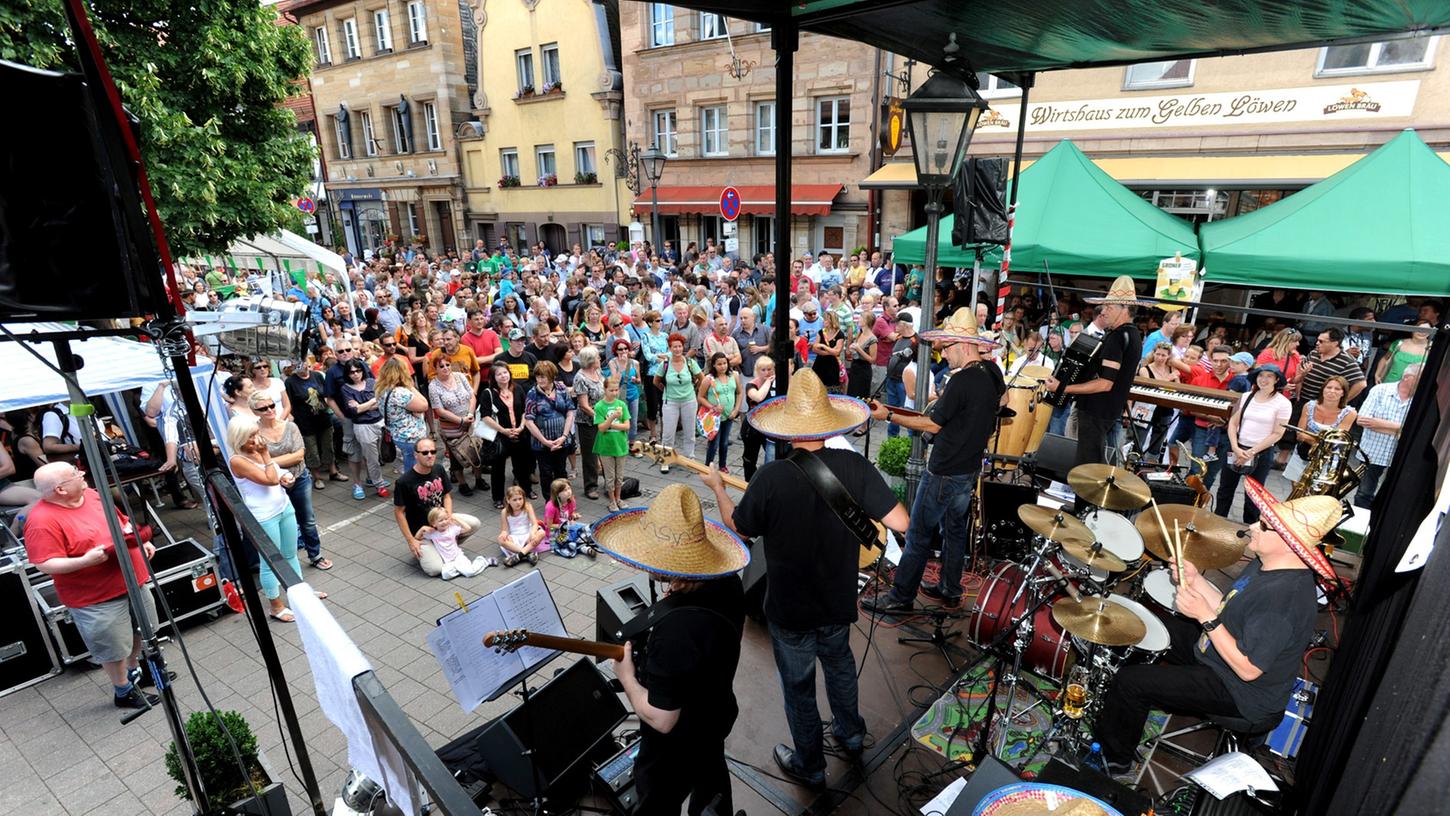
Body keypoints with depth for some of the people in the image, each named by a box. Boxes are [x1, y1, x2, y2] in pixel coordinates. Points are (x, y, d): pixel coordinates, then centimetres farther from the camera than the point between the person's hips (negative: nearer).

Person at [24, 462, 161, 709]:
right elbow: (45, 564, -22)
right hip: (97, 598, -7)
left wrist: (141, 541, 1)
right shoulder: (42, 521, -22)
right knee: (114, 648, 9)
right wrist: (86, 561, -34)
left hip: (131, 581, 8)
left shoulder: (91, 495, 0)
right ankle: (124, 692, 30)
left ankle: (135, 670, 47)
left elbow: (121, 521, 14)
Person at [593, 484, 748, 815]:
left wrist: (626, 676, -18)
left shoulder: (675, 632, -43)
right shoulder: (728, 581, -18)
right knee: (710, 780, 34)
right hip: (716, 713, 7)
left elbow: (660, 720, -31)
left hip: (676, 749, -6)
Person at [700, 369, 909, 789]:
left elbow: (740, 527, -9)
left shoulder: (770, 477, -26)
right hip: (838, 600, 4)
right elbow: (900, 522, -18)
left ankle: (810, 766, 40)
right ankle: (851, 734, 53)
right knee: (839, 662, 32)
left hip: (790, 609, -3)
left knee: (798, 685, 19)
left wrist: (717, 488, 8)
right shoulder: (855, 466, -19)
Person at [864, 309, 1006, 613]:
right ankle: (950, 591, 33)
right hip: (970, 468, 9)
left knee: (919, 534, 0)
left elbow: (933, 425, -18)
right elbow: (1003, 400, 22)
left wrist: (889, 416, -12)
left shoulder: (962, 381, -25)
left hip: (945, 472, -9)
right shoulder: (992, 370, 1)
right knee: (955, 529, 20)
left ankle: (901, 597, 10)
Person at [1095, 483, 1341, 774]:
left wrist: (1205, 617, -32)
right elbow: (1229, 611, 8)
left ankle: (1116, 758, 12)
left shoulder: (1285, 597, -34)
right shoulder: (1265, 564, -4)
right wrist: (1196, 581, -5)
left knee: (1130, 681, -15)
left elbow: (1248, 669, -31)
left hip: (1241, 695, -10)